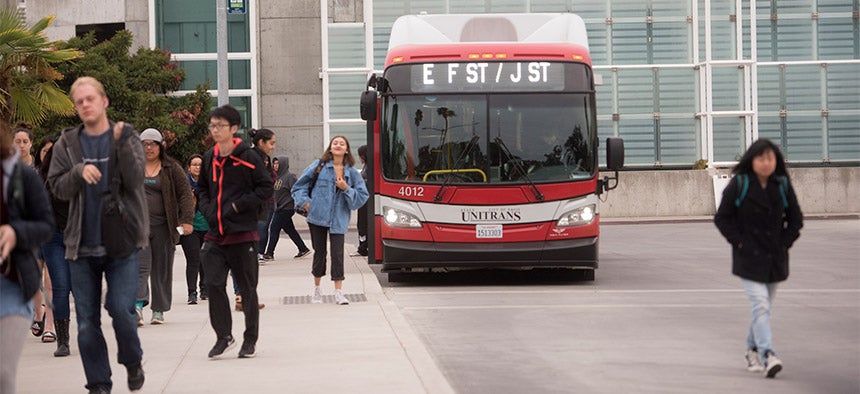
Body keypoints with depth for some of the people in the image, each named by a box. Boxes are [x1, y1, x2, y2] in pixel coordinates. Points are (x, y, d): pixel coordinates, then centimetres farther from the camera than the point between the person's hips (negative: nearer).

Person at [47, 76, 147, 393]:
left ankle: (132, 361, 15)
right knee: (87, 321, 3)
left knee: (121, 308, -13)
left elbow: (136, 180, -10)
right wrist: (79, 171, -15)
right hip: (82, 245, 3)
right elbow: (57, 188, 3)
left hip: (121, 243, -2)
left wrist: (122, 143, -21)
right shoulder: (67, 144, 9)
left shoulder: (126, 138, 3)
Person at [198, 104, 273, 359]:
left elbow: (266, 188, -7)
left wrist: (239, 205, -13)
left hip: (243, 233, -5)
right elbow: (202, 188, 23)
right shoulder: (209, 159, 10)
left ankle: (251, 340, 16)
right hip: (215, 233, 5)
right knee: (213, 284, -4)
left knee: (247, 288, 5)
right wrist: (207, 209, 4)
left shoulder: (248, 157, -7)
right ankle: (223, 336, 7)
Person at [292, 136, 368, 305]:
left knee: (337, 253, -8)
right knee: (319, 252, 9)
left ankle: (338, 292, -4)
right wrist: (305, 201, -1)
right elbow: (300, 184, 11)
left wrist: (346, 189, -10)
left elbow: (362, 196, 3)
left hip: (338, 219, 0)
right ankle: (316, 289, 25)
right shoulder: (320, 166, 3)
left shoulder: (352, 173, 4)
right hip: (317, 216, 0)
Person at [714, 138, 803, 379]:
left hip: (775, 258, 4)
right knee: (760, 305, -16)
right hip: (749, 257, -4)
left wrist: (785, 242, 2)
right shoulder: (739, 185, -6)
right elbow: (722, 218, -1)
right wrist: (739, 242, -8)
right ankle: (767, 355, -23)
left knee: (764, 307, 13)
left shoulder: (783, 186, 4)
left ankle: (752, 351, 30)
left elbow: (796, 219, 13)